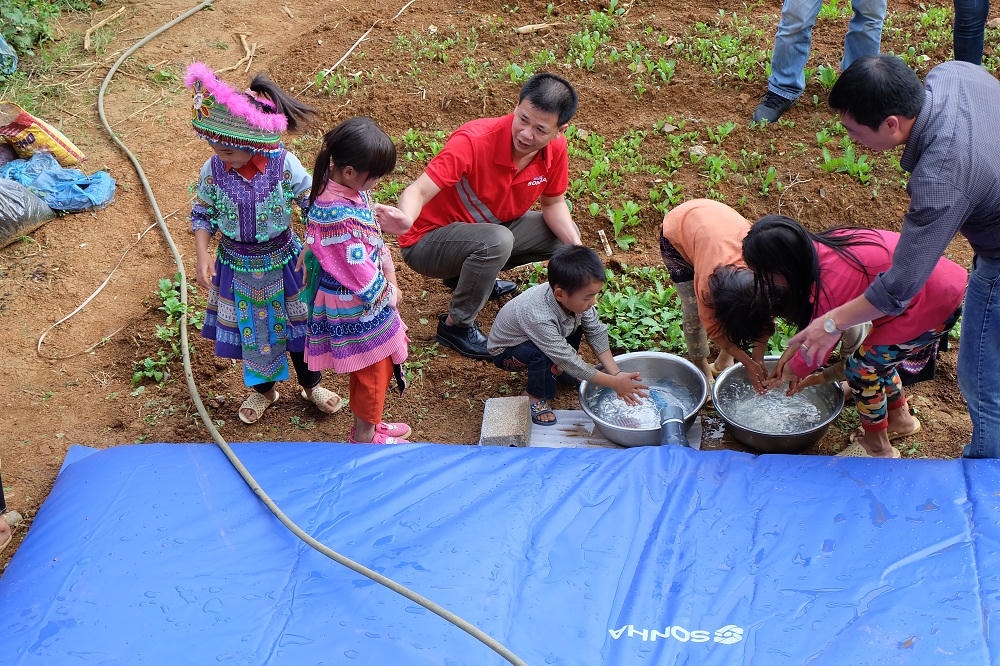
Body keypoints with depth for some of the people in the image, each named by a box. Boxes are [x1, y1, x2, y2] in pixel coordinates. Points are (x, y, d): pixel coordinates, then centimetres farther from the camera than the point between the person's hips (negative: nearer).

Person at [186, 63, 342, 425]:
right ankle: (263, 389, 43)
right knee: (251, 328, 18)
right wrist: (203, 257, -10)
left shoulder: (284, 165, -23)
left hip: (282, 261, -2)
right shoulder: (213, 170, -17)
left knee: (297, 324, 16)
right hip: (238, 268, 2)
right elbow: (202, 214, -3)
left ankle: (312, 385, 41)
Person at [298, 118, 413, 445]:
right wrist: (387, 293, -10)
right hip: (354, 306, -9)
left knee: (376, 365, 24)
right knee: (373, 368, 10)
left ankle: (367, 425, 43)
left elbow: (374, 238, 7)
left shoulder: (350, 189, -4)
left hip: (368, 295, 9)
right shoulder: (338, 215, -34)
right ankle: (365, 436, 30)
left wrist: (390, 279, 0)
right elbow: (357, 268, -27)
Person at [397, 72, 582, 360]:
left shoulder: (555, 149, -14)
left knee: (565, 236, 4)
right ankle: (456, 325, -11)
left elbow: (553, 203, 2)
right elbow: (418, 192, -39)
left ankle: (471, 274, 18)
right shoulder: (474, 140, -33)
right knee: (497, 240, -35)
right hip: (428, 240, -7)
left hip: (488, 227, 7)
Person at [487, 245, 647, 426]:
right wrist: (614, 383, -32)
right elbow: (569, 361, -36)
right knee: (542, 354, -36)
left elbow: (597, 333, -10)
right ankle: (534, 396, -8)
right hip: (505, 352, -7)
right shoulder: (539, 318, -43)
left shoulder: (575, 298, -24)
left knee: (578, 322, -10)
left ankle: (557, 369, 10)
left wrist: (617, 374, -18)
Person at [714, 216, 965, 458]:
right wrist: (791, 354, 9)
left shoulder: (833, 282, -30)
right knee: (875, 355, 21)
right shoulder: (816, 250, -5)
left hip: (934, 304, -9)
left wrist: (791, 372, 2)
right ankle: (900, 419, 42)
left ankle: (877, 448, 17)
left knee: (862, 367, -1)